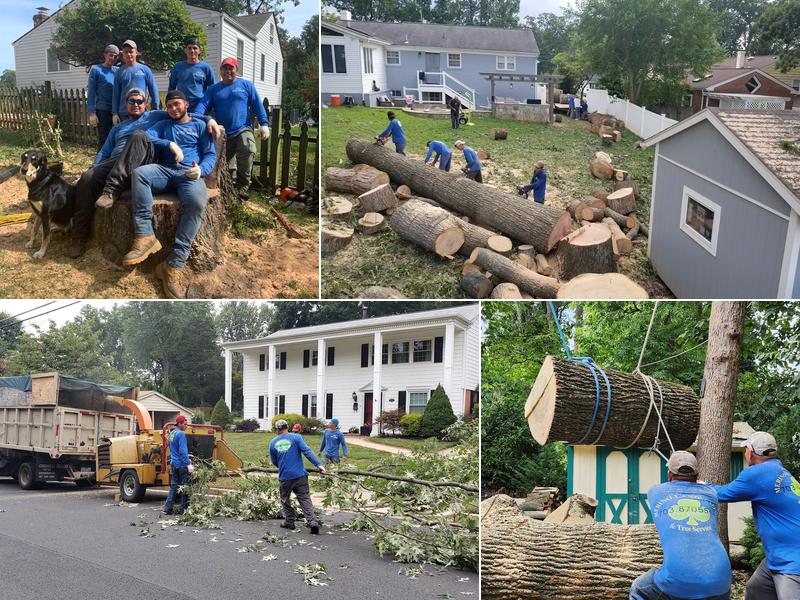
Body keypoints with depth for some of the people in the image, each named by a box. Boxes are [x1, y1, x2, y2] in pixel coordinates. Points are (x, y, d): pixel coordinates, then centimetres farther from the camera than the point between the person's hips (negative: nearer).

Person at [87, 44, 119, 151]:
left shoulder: (117, 71, 13)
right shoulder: (96, 70, 2)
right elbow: (91, 92, -2)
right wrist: (92, 113, -8)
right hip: (103, 111, -4)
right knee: (104, 140, -3)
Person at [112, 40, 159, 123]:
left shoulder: (145, 69, 4)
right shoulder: (119, 72, 8)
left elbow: (153, 90, 5)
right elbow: (115, 94, 8)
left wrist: (155, 110, 0)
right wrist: (114, 113, 1)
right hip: (123, 114, 1)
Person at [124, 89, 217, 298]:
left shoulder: (199, 125, 21)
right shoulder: (163, 125, 28)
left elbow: (211, 154, 10)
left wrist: (201, 169, -12)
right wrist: (170, 144, -6)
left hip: (190, 174, -3)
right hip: (166, 171, 3)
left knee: (197, 202, -38)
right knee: (139, 172, -32)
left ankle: (174, 266, -41)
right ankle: (145, 236, -40)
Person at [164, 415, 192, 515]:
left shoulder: (171, 434, 13)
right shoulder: (181, 434, -15)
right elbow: (183, 451, -21)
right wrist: (188, 464, -23)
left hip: (173, 464, 8)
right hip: (182, 465, -8)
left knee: (173, 486, 12)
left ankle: (168, 507, 9)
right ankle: (183, 509, 5)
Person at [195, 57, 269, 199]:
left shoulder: (246, 85, 9)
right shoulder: (213, 89, 13)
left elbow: (258, 106, 6)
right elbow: (203, 105, 1)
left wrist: (264, 124, -5)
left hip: (243, 130, -3)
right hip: (223, 134, 4)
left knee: (248, 151, -32)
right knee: (227, 167, 6)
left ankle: (241, 187, -26)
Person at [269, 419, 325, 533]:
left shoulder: (273, 443, 7)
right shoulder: (296, 437, -1)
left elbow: (274, 461, 15)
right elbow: (307, 451, -13)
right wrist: (318, 465, -16)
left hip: (284, 477, 1)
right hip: (300, 475, -1)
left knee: (285, 500, 21)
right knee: (305, 499, 1)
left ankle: (289, 522, 24)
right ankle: (313, 522, -11)